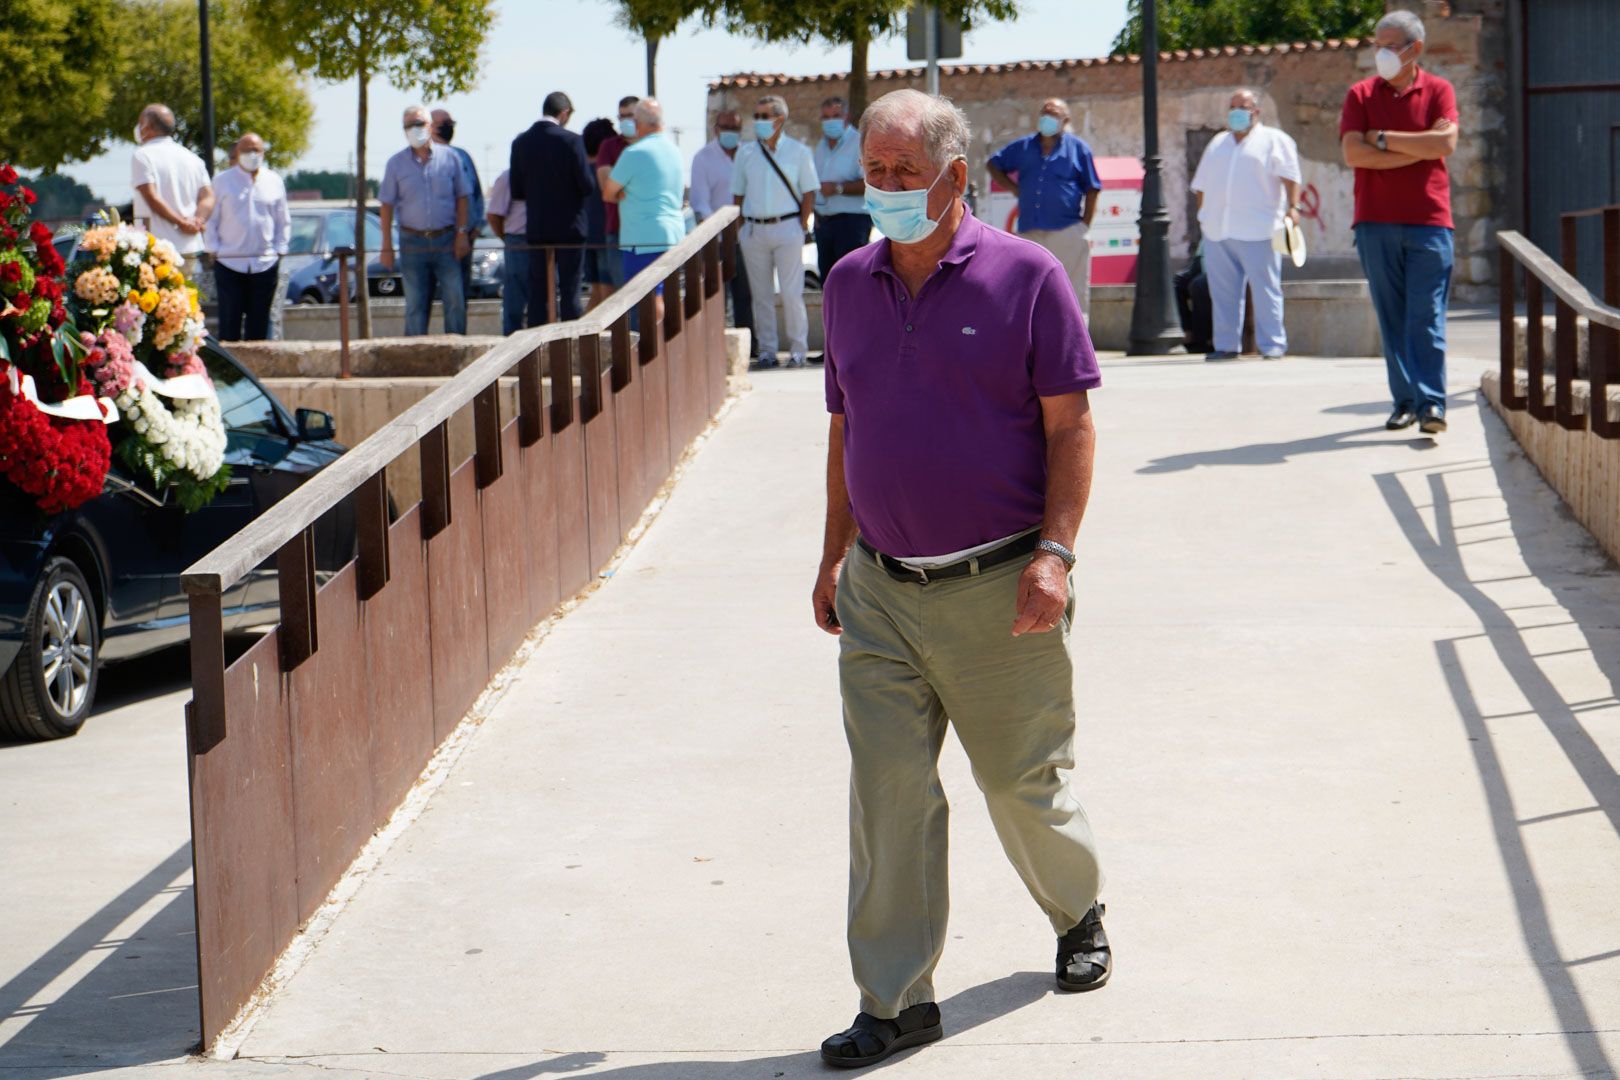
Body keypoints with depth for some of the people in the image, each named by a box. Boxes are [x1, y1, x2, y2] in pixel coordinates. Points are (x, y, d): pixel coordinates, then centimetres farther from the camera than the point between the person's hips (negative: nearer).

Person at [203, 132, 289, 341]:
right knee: (229, 323, -3)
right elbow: (210, 220, 6)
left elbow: (284, 221, 15)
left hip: (265, 264, 2)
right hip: (230, 263, -2)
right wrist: (214, 250, -2)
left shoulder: (274, 182, 9)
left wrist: (279, 250, 5)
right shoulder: (222, 181, 4)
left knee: (259, 323, 6)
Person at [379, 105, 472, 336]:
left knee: (455, 300, -5)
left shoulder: (449, 158, 4)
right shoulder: (396, 164, 5)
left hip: (446, 240, 0)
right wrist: (387, 247, 0)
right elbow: (386, 206, 6)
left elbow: (462, 198, 8)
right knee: (415, 304, 3)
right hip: (412, 242, 0)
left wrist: (462, 234, -2)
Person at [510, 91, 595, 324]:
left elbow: (516, 191, 3)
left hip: (536, 228, 3)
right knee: (570, 290, 2)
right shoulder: (571, 141, -12)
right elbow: (588, 187, -12)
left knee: (538, 290, 8)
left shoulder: (521, 142, 0)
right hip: (569, 227, -3)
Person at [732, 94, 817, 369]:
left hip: (786, 226, -3)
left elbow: (809, 191, 4)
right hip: (754, 229, 3)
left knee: (791, 293, -5)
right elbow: (738, 193, 12)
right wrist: (741, 226, 4)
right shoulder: (745, 153, 9)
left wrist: (802, 224, -4)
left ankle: (798, 351, 2)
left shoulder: (797, 151, 2)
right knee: (761, 294, 5)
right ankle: (767, 351, 12)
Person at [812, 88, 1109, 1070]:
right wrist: (835, 554, 14)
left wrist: (1054, 553, -16)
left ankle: (1079, 915, 38)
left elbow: (1071, 424, -8)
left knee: (1024, 781, 10)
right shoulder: (850, 284, 8)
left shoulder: (1025, 275, -7)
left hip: (998, 590, -4)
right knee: (887, 793, 0)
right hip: (880, 590, 4)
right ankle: (895, 998, 7)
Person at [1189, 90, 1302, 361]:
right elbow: (1201, 184, 24)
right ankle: (1226, 344, 10)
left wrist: (1293, 207, -18)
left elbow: (1290, 175, -5)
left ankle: (1273, 344, -4)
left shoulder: (1273, 140, 6)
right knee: (1222, 291, 5)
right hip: (1217, 231, 5)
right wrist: (1203, 215, 16)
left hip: (1256, 230, -5)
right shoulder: (1217, 143, 23)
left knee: (1265, 289, -6)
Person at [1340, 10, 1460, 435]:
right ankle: (1405, 399, 9)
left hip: (1428, 221, -2)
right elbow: (1353, 153, -6)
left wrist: (1384, 139, -6)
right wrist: (1419, 149, -7)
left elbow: (1446, 144, -10)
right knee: (1392, 316, 3)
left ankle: (1431, 403, -11)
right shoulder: (1361, 95, 8)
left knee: (1427, 315, -7)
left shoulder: (1438, 91, 6)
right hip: (1375, 222, 2)